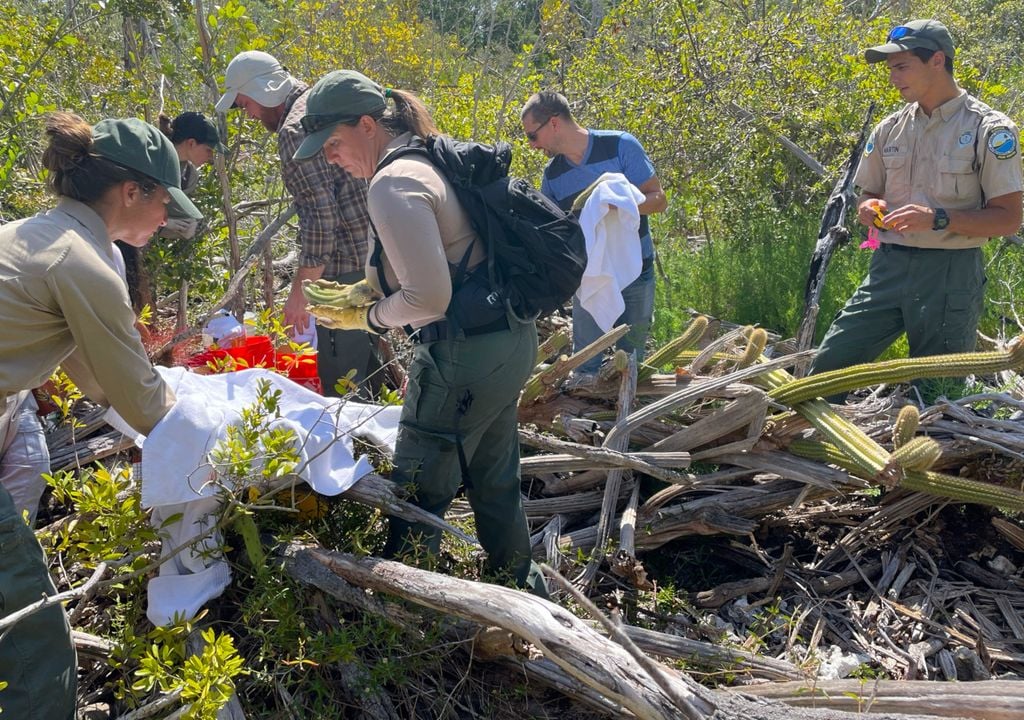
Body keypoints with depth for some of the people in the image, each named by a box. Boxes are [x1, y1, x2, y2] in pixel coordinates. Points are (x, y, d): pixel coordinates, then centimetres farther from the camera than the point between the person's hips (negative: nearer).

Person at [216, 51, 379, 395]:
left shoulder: (294, 129, -15)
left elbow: (321, 216, -21)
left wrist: (300, 290, -15)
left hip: (348, 267, -10)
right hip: (377, 254, 10)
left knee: (340, 383, -1)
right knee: (367, 371, 21)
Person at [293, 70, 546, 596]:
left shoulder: (393, 184, -18)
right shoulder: (431, 159, 12)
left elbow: (428, 297, -22)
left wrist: (368, 318, -4)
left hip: (465, 356, -10)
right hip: (511, 340, 10)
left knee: (419, 495, 4)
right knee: (494, 481, 24)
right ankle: (520, 585, 42)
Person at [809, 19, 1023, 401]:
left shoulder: (989, 130, -6)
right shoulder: (890, 129, 9)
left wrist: (938, 219, -22)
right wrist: (869, 209, -5)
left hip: (951, 273, -4)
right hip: (889, 266, 5)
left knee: (936, 393, 5)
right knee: (826, 367, -2)